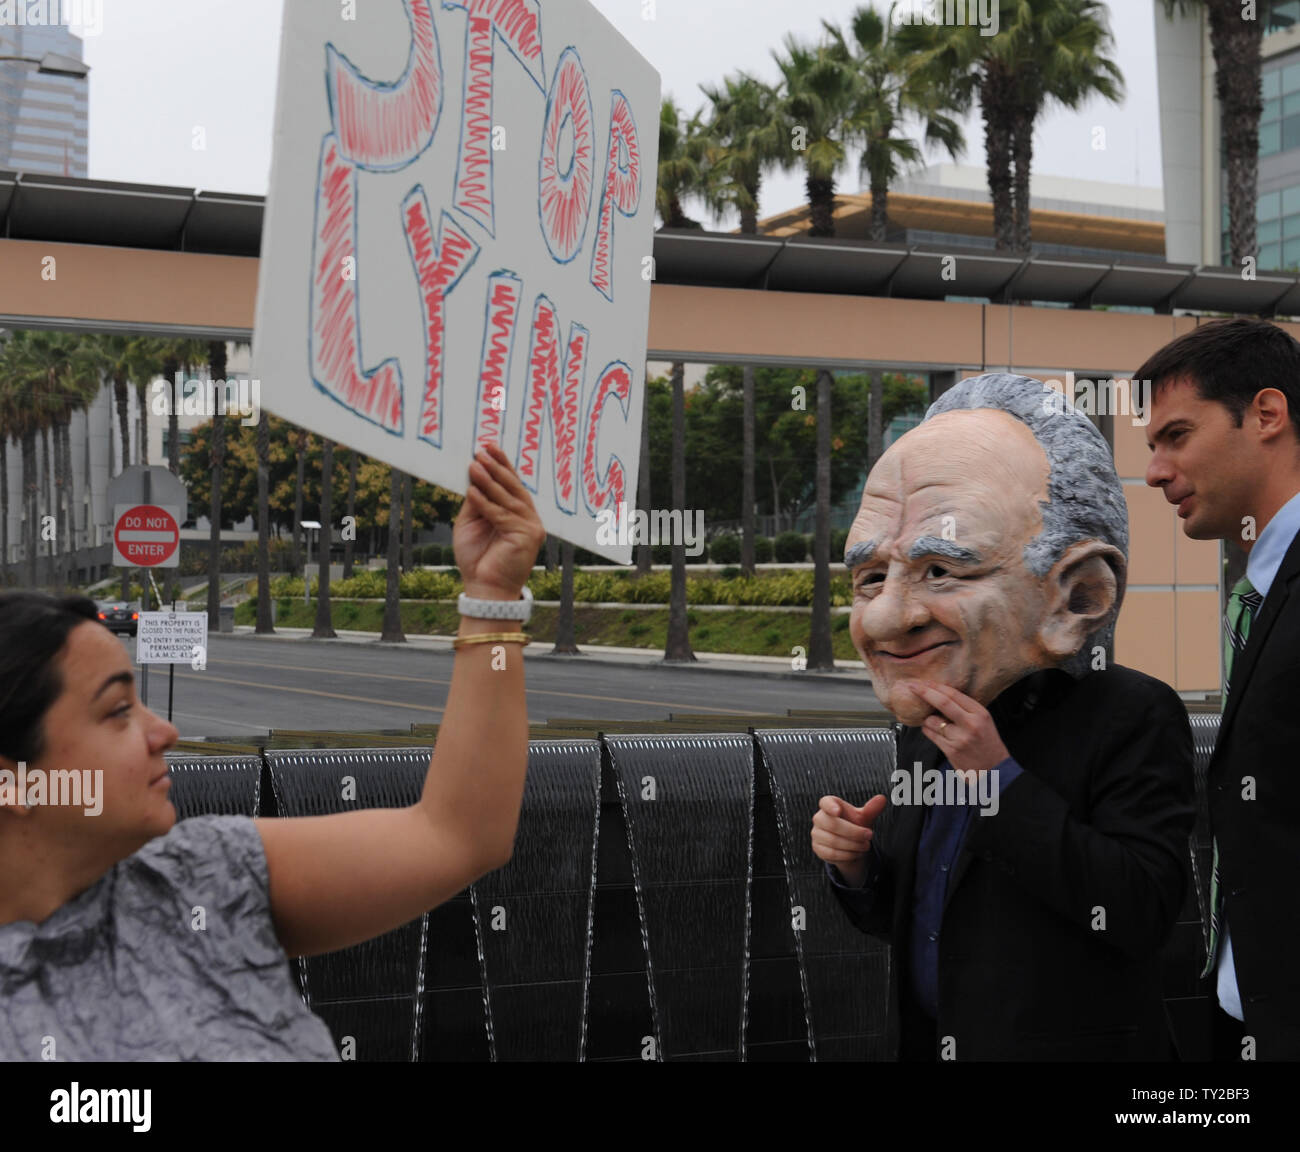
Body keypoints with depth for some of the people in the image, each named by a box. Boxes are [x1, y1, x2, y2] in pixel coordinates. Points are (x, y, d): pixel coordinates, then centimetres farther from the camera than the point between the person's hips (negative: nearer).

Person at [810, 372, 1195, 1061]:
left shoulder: (1132, 719, -15)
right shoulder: (922, 733, 5)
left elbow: (1145, 911, -26)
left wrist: (1000, 777, -26)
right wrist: (856, 869, -8)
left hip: (1071, 1045, -6)